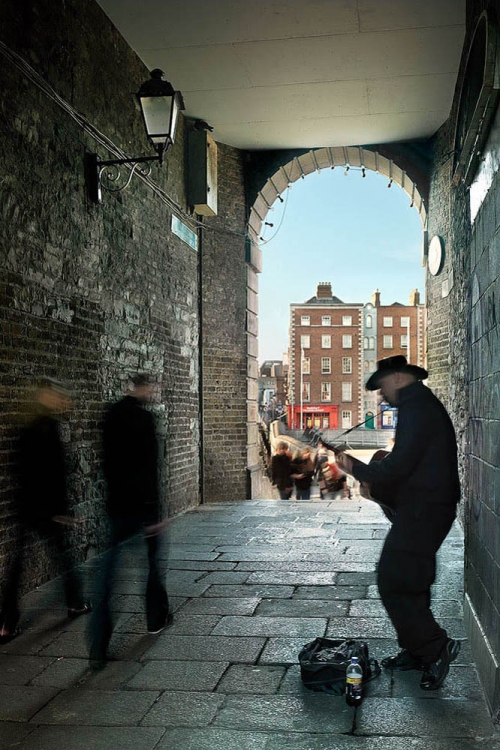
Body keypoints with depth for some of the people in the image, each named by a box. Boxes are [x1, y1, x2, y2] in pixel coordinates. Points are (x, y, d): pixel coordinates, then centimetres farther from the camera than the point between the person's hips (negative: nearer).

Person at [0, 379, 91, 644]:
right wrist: (60, 510, -16)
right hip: (46, 508, -8)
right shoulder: (50, 428, -16)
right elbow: (55, 473, -20)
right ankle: (75, 604, 28)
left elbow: (22, 470, 15)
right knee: (65, 553, 12)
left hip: (26, 508, 8)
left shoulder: (27, 429, 10)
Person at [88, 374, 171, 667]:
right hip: (142, 503, -6)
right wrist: (156, 512, -17)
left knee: (111, 570, 3)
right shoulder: (143, 417, -15)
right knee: (151, 559, 16)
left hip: (117, 503, 6)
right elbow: (149, 468, -19)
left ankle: (99, 648, -1)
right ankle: (157, 618, 34)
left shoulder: (112, 415, 7)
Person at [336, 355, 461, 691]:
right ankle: (416, 651, 27)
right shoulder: (425, 403, 18)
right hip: (427, 509, 11)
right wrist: (373, 477, 15)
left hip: (422, 510, -11)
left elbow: (398, 465, -24)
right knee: (411, 584, 17)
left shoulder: (415, 406, -17)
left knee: (393, 585, -8)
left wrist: (356, 468, -10)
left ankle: (436, 647, 1)